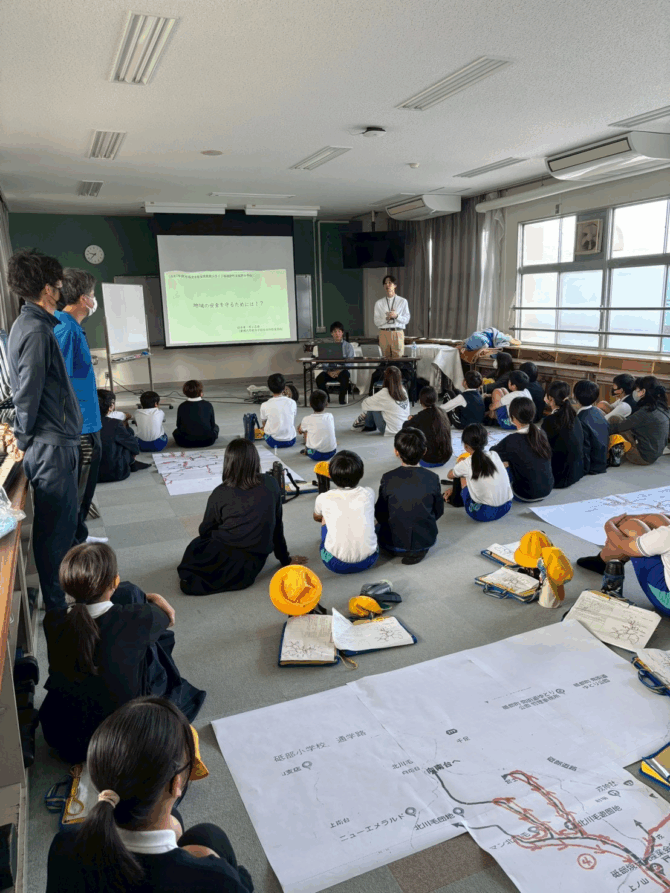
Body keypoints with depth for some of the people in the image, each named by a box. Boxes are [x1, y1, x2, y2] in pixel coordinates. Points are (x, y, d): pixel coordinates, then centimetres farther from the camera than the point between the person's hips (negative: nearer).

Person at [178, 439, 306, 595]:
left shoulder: (220, 494, -7)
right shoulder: (270, 484, -2)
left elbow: (204, 531, 6)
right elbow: (277, 525, 5)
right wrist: (285, 559, 17)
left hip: (224, 560, -3)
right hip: (254, 565, 3)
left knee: (196, 546, 29)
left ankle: (193, 579, 11)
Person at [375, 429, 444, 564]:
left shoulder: (388, 479, -16)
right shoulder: (433, 478, -12)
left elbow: (380, 515, -6)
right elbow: (439, 511, 0)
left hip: (394, 542, -2)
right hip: (427, 540, 3)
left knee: (379, 527, 31)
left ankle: (401, 550, 10)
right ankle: (419, 550, 13)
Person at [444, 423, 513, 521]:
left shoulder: (466, 464, -7)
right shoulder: (495, 456, 2)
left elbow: (449, 475, 15)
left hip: (481, 514, -4)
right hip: (506, 508, 4)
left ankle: (456, 499, 34)